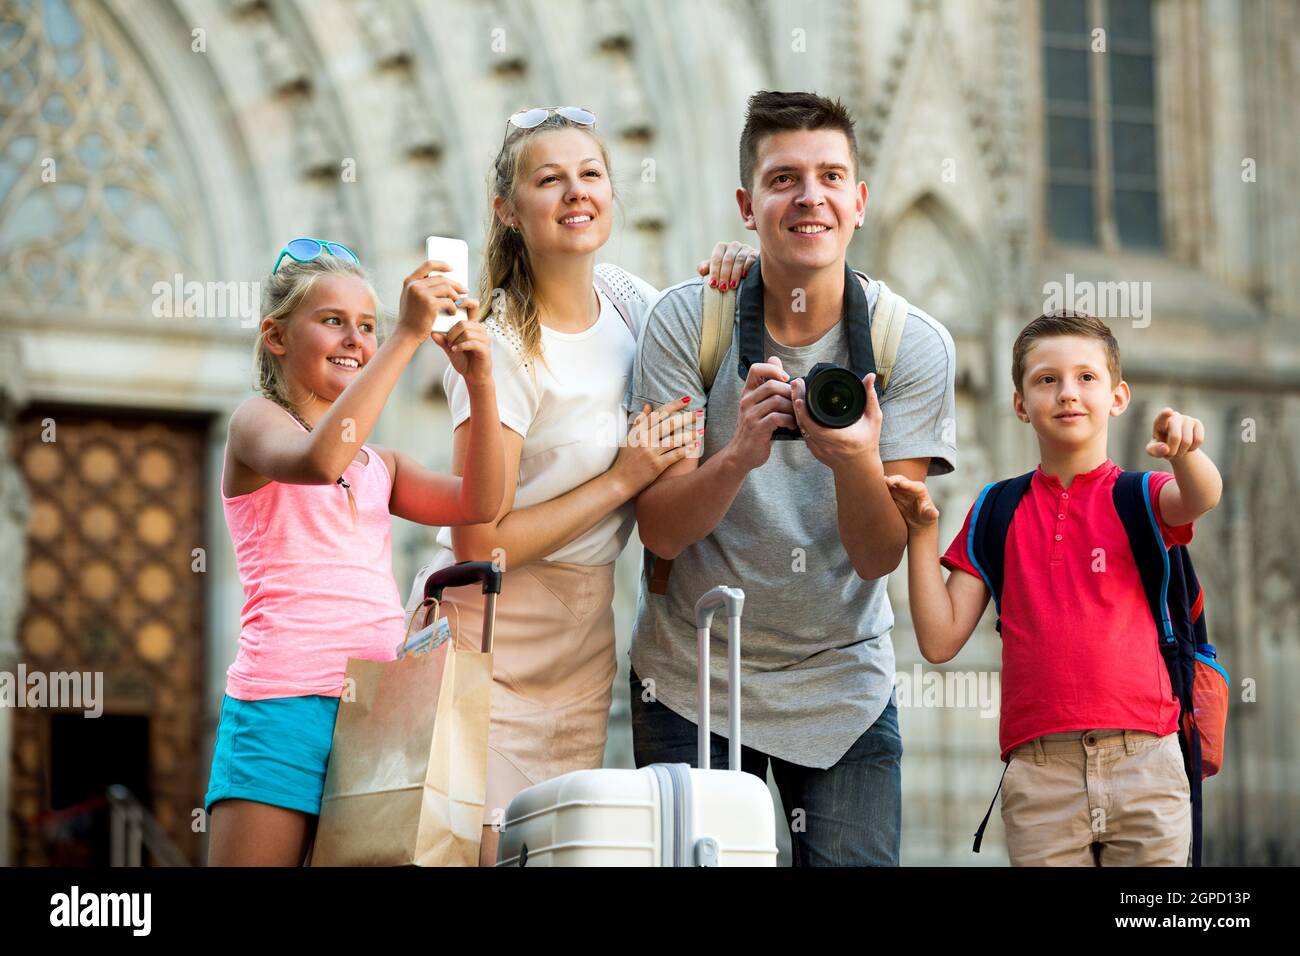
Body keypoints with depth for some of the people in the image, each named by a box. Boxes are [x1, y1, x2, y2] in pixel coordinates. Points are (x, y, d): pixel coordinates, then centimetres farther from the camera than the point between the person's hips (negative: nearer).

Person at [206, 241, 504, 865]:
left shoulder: (380, 465, 21)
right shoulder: (258, 421, 5)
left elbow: (479, 504, 5)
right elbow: (319, 460, -19)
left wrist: (479, 383, -8)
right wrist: (408, 336, -19)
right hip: (285, 698, -5)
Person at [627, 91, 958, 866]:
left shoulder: (912, 344, -9)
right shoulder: (686, 321, -10)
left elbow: (879, 557, -14)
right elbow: (661, 532, -14)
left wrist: (856, 461, -34)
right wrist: (738, 454, -33)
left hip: (843, 683, 1)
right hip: (692, 681, 0)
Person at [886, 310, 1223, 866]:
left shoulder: (1137, 498, 6)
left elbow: (1201, 497, -20)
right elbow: (940, 641, 7)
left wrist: (1185, 453, -42)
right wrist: (922, 531, -1)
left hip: (1143, 763, -1)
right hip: (1038, 772, 1)